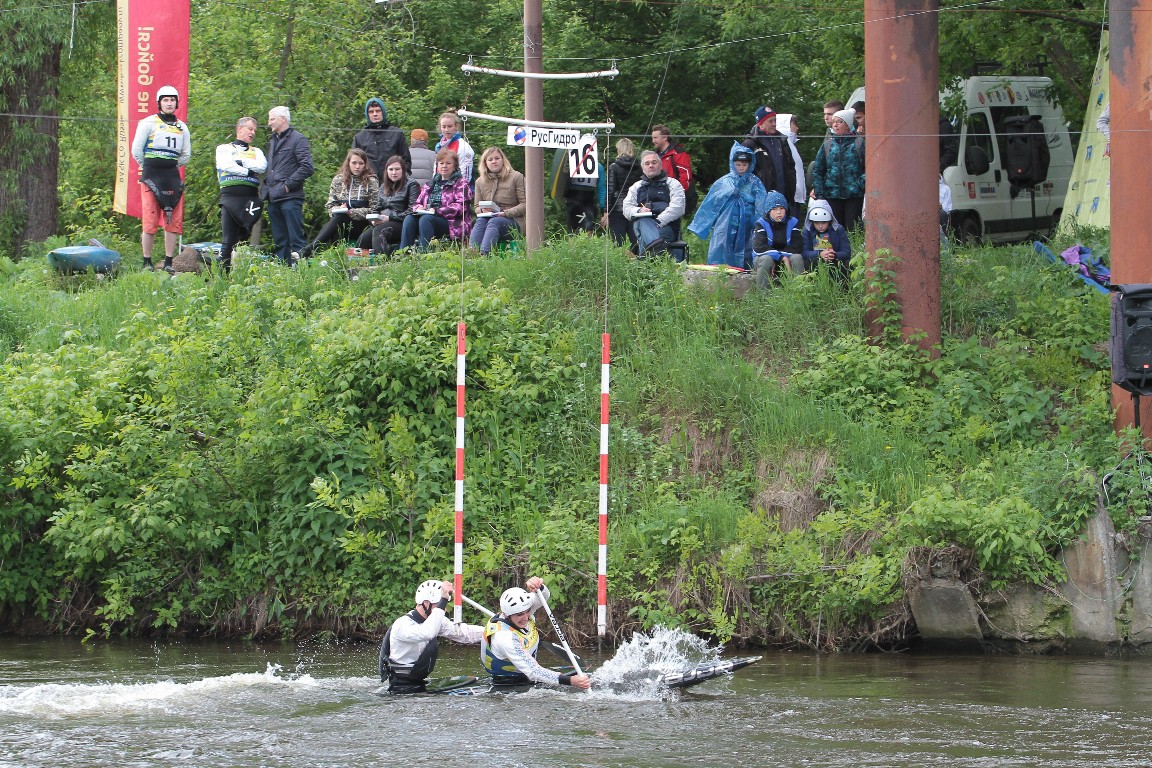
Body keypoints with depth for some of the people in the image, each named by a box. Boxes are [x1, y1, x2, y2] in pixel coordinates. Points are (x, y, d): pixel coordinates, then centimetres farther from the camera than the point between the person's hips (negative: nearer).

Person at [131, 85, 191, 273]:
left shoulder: (182, 128, 15)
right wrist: (149, 168, 8)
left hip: (173, 178, 4)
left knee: (174, 222, -1)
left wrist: (170, 168, 13)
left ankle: (169, 262, 5)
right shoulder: (148, 123, 2)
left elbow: (186, 155, 21)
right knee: (150, 222, -7)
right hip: (150, 179, -4)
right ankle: (147, 262, 0)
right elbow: (137, 150, 1)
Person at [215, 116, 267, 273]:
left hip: (250, 199, 3)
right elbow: (225, 165, -6)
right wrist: (247, 171, -2)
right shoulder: (224, 149, 15)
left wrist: (239, 161, -1)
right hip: (230, 196, -3)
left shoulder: (256, 152, 23)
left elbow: (262, 166, 1)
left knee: (243, 239, -1)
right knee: (227, 240, -9)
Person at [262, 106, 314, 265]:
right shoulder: (273, 141, 21)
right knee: (280, 241, 9)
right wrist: (266, 186, 13)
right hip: (274, 198, 8)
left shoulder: (297, 139, -4)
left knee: (296, 239, -10)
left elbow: (307, 167, -13)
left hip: (290, 198, -8)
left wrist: (288, 185, -14)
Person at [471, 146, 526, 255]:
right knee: (480, 220, -31)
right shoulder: (480, 182, 16)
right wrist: (482, 210, -6)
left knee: (494, 222, -36)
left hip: (513, 221, -4)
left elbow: (525, 205, -3)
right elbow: (477, 207, 20)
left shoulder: (516, 177, 4)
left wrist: (506, 213, -16)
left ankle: (483, 255, -58)